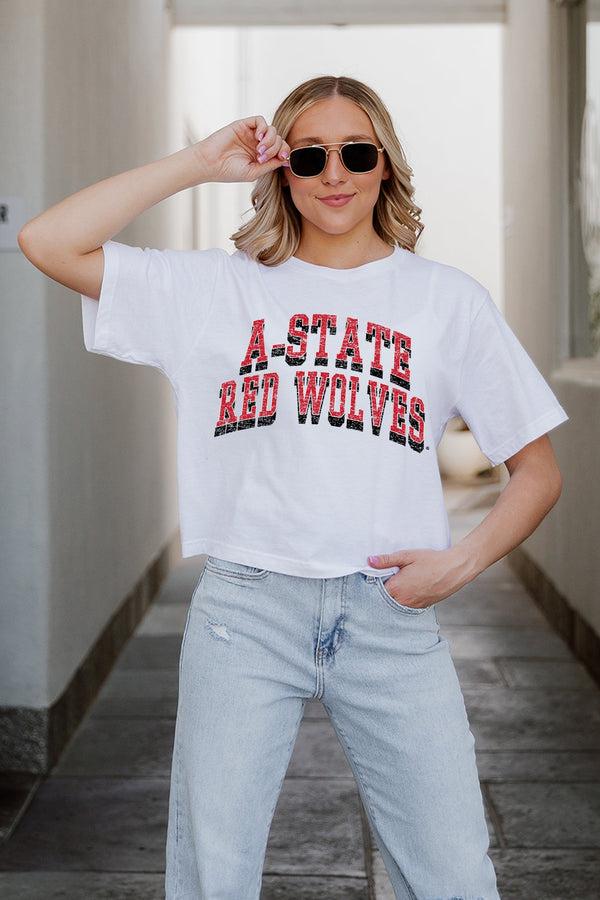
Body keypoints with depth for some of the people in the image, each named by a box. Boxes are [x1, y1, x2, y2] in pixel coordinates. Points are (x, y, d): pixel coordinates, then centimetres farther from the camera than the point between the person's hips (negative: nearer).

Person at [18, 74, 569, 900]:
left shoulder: (447, 298, 9)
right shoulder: (221, 290, 8)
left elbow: (538, 469, 12)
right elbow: (49, 243, -2)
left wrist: (465, 560, -5)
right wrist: (199, 163, -1)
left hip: (392, 614, 1)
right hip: (245, 609, 0)